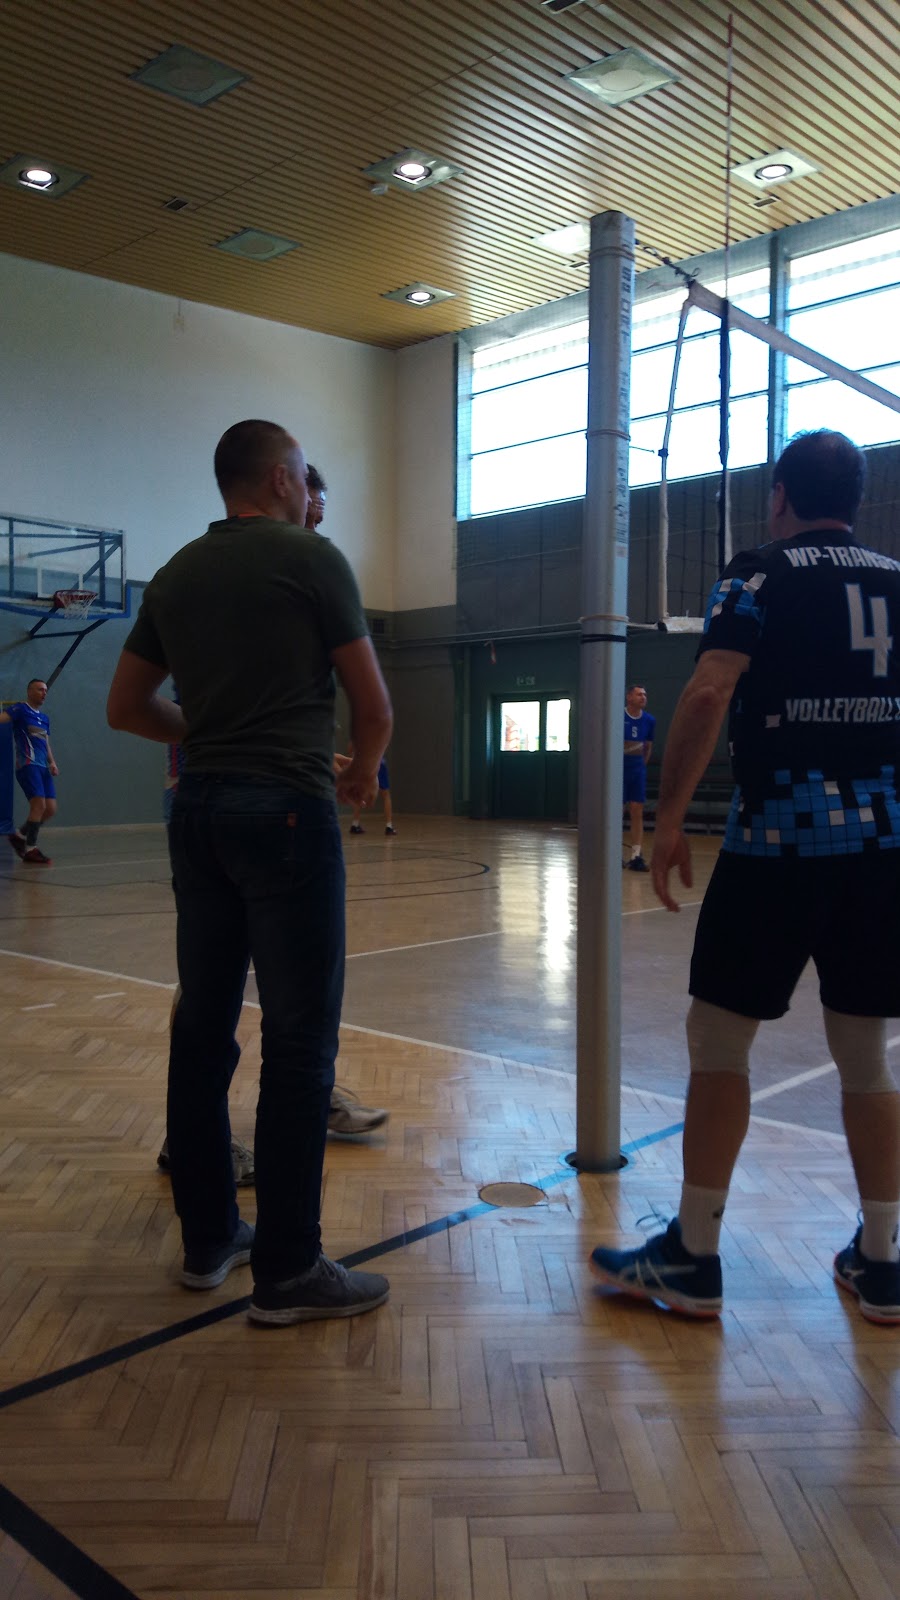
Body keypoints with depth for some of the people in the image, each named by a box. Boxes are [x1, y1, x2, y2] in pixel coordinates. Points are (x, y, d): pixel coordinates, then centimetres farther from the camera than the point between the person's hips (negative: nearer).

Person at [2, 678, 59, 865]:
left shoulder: (44, 718, 22)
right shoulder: (20, 709, 0)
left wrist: (52, 762, 12)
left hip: (42, 767, 8)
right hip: (28, 765, -8)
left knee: (50, 809, 2)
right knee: (39, 804, -18)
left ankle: (19, 836, 23)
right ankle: (30, 851, -10)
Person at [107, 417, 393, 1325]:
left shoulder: (176, 575, 14)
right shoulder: (312, 560, -3)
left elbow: (125, 708, 18)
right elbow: (373, 708, -3)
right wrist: (361, 775, 16)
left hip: (199, 810, 7)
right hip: (285, 811, -7)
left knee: (203, 1027, 12)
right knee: (299, 1041, -2)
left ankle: (207, 1239, 23)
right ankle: (287, 1271, 4)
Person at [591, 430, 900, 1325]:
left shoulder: (760, 576, -1)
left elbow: (708, 692, -16)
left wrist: (670, 816, -12)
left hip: (780, 838, -5)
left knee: (718, 1040, 5)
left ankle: (692, 1260, 12)